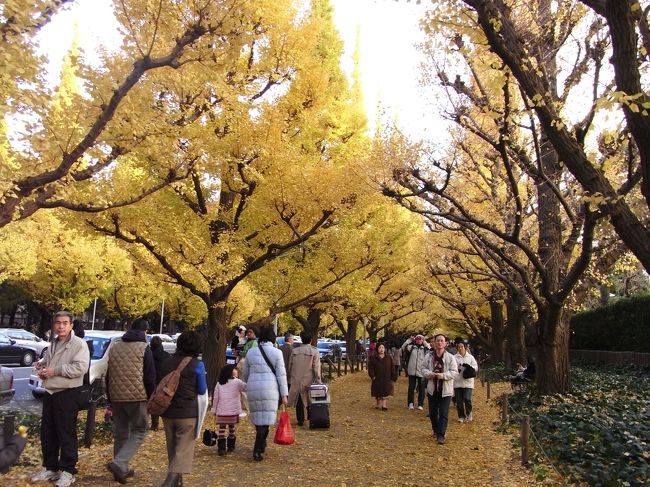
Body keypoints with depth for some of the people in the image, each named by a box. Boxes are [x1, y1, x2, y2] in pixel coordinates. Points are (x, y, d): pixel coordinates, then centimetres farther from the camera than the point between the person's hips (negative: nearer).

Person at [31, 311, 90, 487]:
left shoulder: (79, 344, -11)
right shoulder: (53, 344, 15)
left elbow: (81, 367, -22)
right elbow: (45, 361, 28)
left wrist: (55, 370, -21)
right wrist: (41, 367, 3)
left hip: (68, 393, -8)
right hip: (50, 392, 8)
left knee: (66, 433, -2)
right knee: (47, 433, 15)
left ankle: (68, 471, 7)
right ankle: (50, 467, 28)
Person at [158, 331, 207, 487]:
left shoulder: (166, 363, 5)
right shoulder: (197, 365, -10)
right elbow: (202, 391, 0)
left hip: (168, 413, 5)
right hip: (188, 413, -5)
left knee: (172, 449, 17)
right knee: (183, 450, -1)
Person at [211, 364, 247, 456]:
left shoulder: (219, 384, 5)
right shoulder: (237, 382, -5)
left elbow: (215, 398, 6)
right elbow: (246, 388, -9)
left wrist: (214, 410, 12)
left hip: (221, 412, 2)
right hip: (233, 411, -2)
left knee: (221, 429, 4)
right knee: (232, 429, 13)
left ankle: (221, 448, -5)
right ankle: (231, 446, 21)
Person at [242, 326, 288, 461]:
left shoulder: (251, 352, 6)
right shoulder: (276, 353, -3)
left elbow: (245, 374, 14)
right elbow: (281, 375, -5)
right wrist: (284, 394, -1)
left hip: (253, 389, 3)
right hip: (270, 389, -3)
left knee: (258, 417, 17)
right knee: (266, 420, 2)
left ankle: (261, 445, 32)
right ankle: (257, 451, -5)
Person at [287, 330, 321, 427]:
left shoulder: (294, 351, 2)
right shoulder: (314, 351, -7)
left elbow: (290, 366, 7)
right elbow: (316, 368, -9)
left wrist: (290, 379, 17)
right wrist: (318, 381, -4)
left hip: (296, 380, 2)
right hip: (309, 381, -2)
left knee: (299, 401, 10)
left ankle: (300, 420, 12)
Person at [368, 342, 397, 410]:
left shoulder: (388, 358, 6)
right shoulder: (373, 358, 0)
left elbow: (392, 368, 8)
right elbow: (370, 368, -2)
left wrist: (393, 377, 3)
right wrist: (372, 376, -11)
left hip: (387, 379, 1)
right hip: (377, 379, 0)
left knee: (385, 392, -3)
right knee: (378, 393, 9)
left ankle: (384, 405, -1)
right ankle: (379, 404, 22)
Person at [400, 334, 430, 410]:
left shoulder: (425, 348, 2)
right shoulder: (411, 347, 5)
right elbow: (403, 347, -3)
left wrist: (424, 342, -9)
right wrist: (409, 340, -6)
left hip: (421, 372, -1)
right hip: (412, 372, 1)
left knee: (421, 389, 7)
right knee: (411, 388, 7)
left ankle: (420, 404, 17)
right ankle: (410, 403, 16)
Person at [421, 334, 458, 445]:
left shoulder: (450, 357, -6)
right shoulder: (429, 356, 3)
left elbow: (454, 372, -9)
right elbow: (424, 369, 6)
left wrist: (442, 375, -24)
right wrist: (430, 374, -16)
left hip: (445, 390, -3)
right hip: (432, 389, 3)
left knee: (444, 414, -6)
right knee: (432, 412, 15)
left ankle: (441, 435, -3)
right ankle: (435, 430, 37)